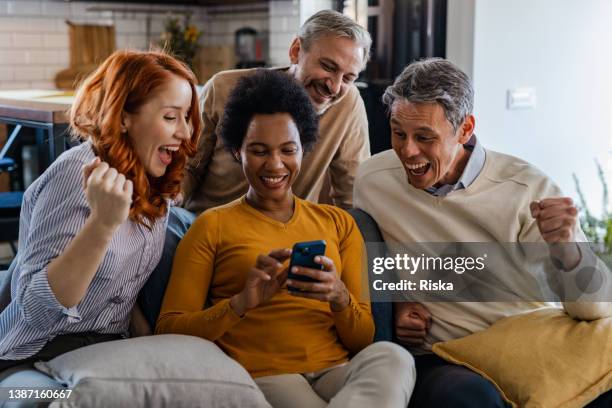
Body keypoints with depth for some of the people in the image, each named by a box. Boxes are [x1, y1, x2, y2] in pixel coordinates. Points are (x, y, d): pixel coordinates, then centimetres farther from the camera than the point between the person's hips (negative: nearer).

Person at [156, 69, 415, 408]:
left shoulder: (338, 223, 18)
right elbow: (169, 330, 1)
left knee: (392, 357, -31)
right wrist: (242, 302, -15)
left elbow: (363, 341, 12)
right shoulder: (211, 227, 10)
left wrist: (340, 297, -11)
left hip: (338, 371, 5)